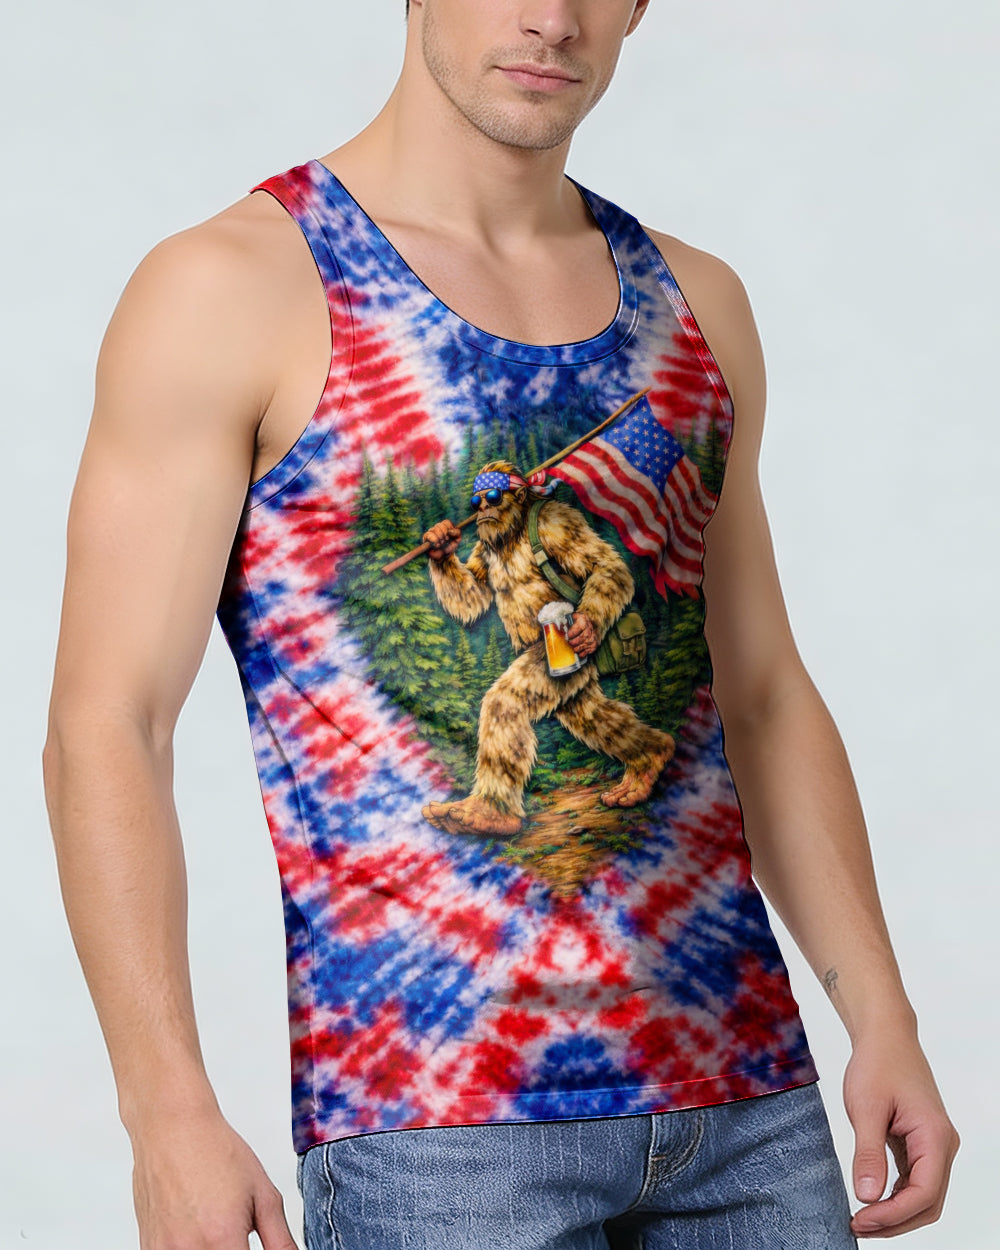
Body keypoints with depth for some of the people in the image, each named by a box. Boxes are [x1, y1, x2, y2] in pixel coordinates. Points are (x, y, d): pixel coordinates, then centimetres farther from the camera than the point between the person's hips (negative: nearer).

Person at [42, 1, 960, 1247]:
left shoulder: (693, 303, 13)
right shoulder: (231, 289, -4)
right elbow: (106, 732, -10)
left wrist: (882, 1016, 8)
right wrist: (169, 1113, -20)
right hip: (430, 1110, -5)